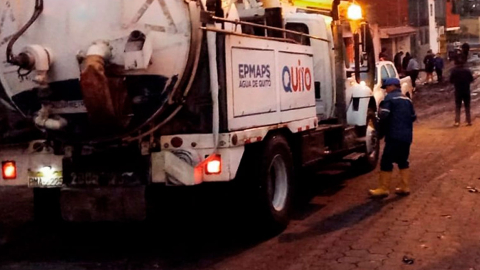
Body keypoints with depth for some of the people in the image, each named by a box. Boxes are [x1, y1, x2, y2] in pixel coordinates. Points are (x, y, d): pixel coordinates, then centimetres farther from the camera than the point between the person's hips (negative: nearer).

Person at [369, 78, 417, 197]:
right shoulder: (407, 99, 18)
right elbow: (413, 117, 19)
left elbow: (383, 115, -17)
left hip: (395, 135, -8)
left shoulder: (390, 98, -6)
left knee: (386, 161, -3)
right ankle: (405, 187, 16)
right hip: (407, 136, 8)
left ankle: (383, 189, -2)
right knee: (403, 161, 16)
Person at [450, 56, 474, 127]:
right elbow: (471, 80, 0)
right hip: (466, 91, 1)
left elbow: (451, 81, -7)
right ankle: (469, 121, 13)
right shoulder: (467, 70, -5)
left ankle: (457, 121, 0)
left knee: (457, 107, 7)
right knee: (467, 106, 12)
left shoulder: (454, 71, -9)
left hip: (458, 91, -1)